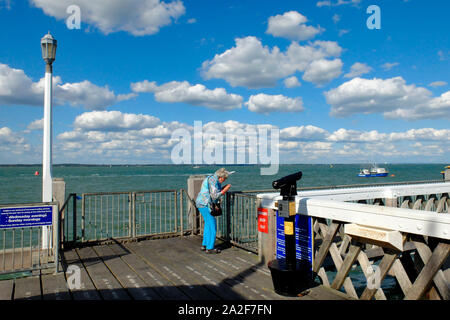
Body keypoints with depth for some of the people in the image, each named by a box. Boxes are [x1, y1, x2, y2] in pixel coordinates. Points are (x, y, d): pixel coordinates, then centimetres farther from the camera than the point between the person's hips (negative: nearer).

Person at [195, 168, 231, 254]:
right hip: (206, 205, -11)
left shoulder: (210, 178, 15)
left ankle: (204, 245, 26)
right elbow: (215, 196, -21)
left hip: (202, 204, 11)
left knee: (208, 225, 19)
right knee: (212, 226, -4)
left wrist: (223, 188, 15)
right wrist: (225, 189, -14)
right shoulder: (213, 180, -16)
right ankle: (209, 248, 1)